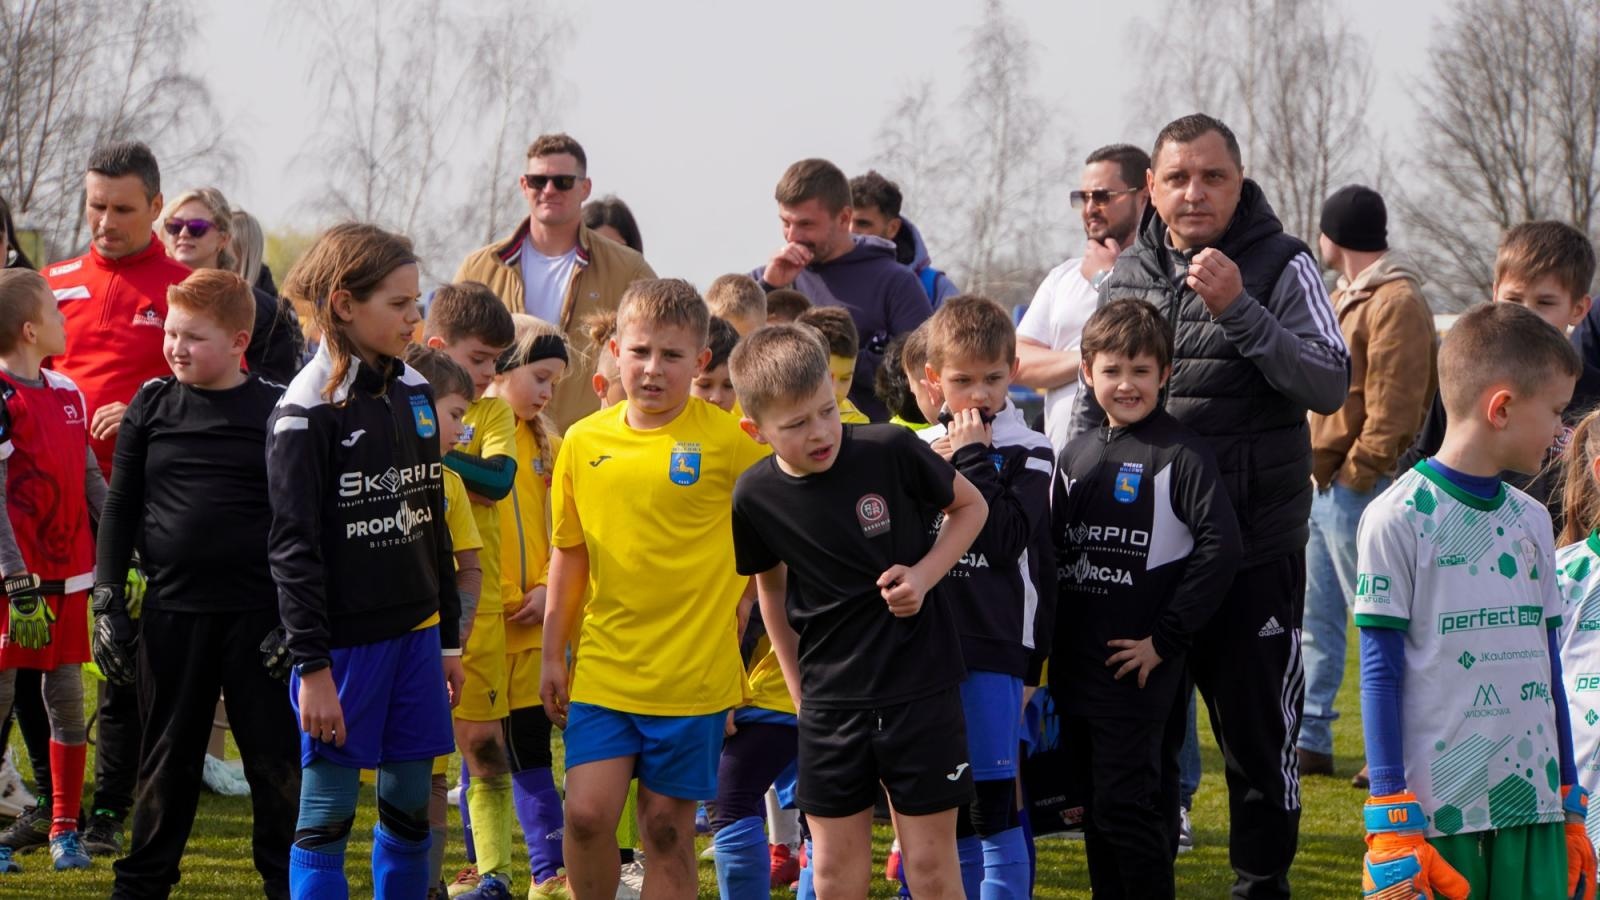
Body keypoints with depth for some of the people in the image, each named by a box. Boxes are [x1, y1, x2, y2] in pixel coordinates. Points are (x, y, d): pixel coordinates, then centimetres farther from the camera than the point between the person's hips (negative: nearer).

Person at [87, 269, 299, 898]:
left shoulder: (277, 410, -2)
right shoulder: (151, 407, 4)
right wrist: (107, 603, 3)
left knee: (276, 758, 4)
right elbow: (119, 509, 8)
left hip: (260, 613, -2)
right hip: (172, 611, 2)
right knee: (167, 759, 12)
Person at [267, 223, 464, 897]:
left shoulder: (414, 394, 9)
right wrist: (313, 665, -16)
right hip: (344, 639, -6)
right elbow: (293, 546, -13)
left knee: (410, 805, 9)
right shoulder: (306, 411, -12)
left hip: (413, 633, 6)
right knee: (327, 810, -2)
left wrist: (449, 639, 16)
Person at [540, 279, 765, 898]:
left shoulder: (728, 440, -6)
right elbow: (569, 555, 12)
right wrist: (553, 655, 13)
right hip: (603, 666, 2)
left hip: (693, 673, -2)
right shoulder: (583, 442, 3)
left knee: (668, 829, 3)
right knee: (586, 814, -8)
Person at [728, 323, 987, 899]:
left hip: (921, 687, -2)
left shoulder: (891, 451, -14)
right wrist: (797, 688, 12)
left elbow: (971, 506, 3)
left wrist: (924, 574, -13)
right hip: (829, 697, 2)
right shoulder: (755, 497, -7)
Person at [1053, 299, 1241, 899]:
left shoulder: (1180, 455, -8)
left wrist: (1166, 639, -17)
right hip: (1076, 665, 7)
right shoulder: (1076, 456, 12)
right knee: (1096, 808, 13)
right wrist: (1052, 643, 10)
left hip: (1141, 670, -7)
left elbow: (1220, 545, -17)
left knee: (1127, 806, -8)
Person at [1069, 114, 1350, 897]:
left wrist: (1239, 309, -24)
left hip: (1256, 545, -4)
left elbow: (1329, 385, -15)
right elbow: (1092, 400, 18)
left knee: (1256, 726, 3)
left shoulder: (1280, 265, -4)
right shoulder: (1128, 272, 9)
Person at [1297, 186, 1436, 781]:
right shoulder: (1346, 297, 19)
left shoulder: (1396, 302, -14)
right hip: (1320, 482, 10)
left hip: (1356, 486, -10)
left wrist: (1358, 470, -20)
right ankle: (1308, 739, 19)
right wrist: (1309, 466, 12)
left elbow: (1393, 402, -20)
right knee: (1314, 621, 13)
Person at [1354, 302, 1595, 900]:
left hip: (1534, 804, 6)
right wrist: (1392, 821, -9)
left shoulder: (1532, 520, 13)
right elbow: (1381, 673, -6)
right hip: (1437, 810, -5)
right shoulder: (1399, 519, -6)